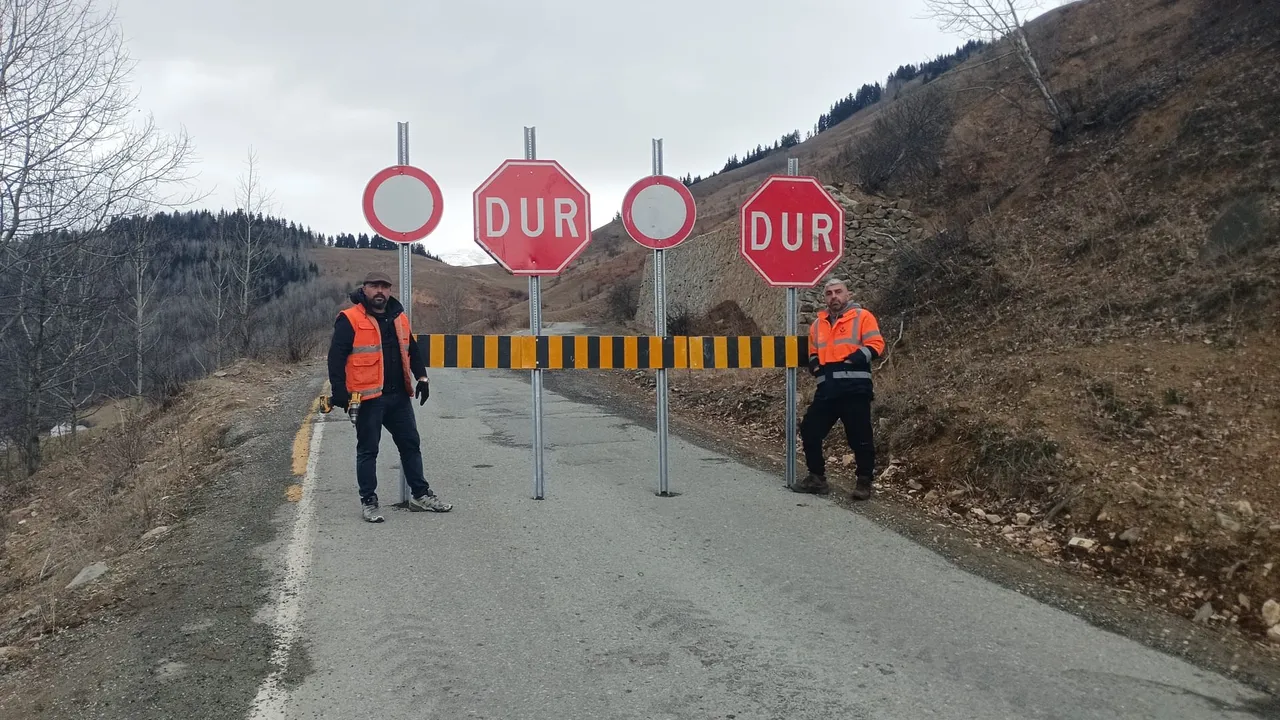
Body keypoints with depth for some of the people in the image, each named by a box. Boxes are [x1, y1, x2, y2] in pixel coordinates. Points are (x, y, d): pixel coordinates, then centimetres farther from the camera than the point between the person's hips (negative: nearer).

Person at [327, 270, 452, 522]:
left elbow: (412, 351, 21)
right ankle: (368, 501, 13)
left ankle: (421, 495, 22)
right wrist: (340, 391, -17)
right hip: (368, 398, -6)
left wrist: (421, 377, 10)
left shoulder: (399, 318, 12)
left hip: (399, 396, 6)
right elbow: (336, 357, -11)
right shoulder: (349, 320, -7)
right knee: (368, 450, 3)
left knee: (410, 445, 11)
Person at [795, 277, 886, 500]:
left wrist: (853, 360, -17)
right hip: (826, 389, 6)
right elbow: (813, 353, 30)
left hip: (855, 388, -6)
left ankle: (864, 482, 11)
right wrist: (815, 364, 9)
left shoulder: (862, 316, 1)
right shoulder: (818, 324, 19)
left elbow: (876, 345, -7)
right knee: (809, 430, 6)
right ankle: (817, 477, 18)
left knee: (860, 437, -2)